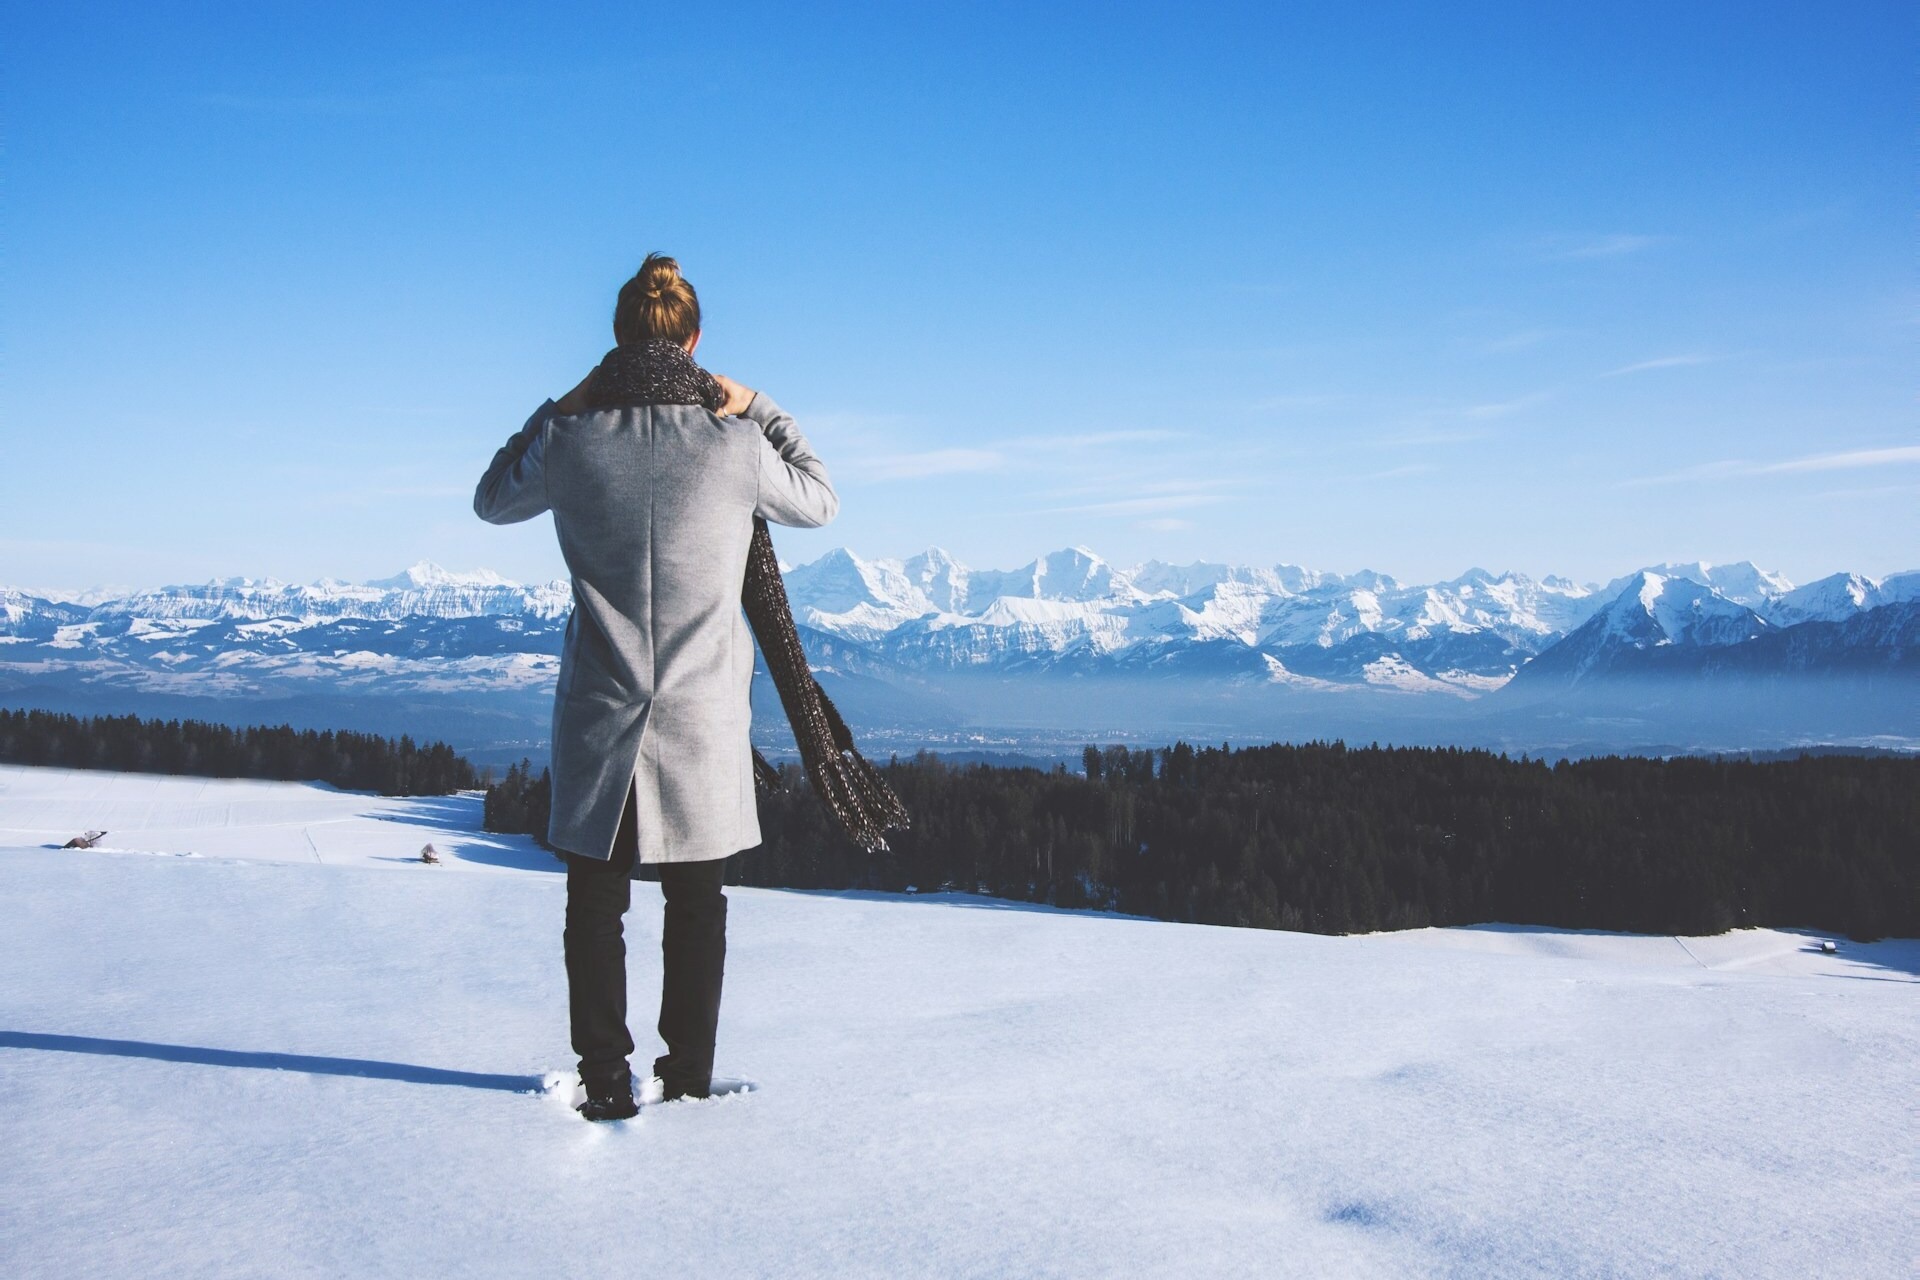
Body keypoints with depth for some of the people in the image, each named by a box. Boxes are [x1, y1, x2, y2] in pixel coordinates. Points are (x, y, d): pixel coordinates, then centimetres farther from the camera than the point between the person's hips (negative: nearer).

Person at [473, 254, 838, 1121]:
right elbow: (819, 503, 11)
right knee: (697, 902, 14)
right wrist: (760, 409, 14)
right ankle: (690, 1075, 22)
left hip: (600, 715, 0)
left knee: (595, 904, 12)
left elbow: (491, 500, 15)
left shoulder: (573, 438, -6)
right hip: (702, 718, 0)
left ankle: (606, 1080, 15)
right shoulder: (734, 441, -9)